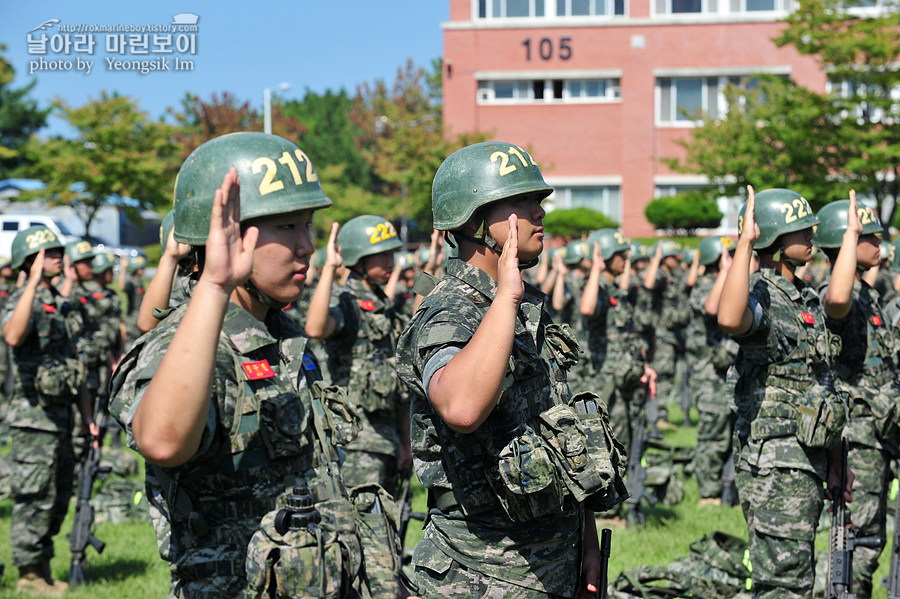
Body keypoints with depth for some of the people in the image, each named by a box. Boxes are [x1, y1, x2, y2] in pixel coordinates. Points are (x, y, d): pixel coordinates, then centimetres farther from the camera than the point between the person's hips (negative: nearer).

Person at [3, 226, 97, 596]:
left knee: (58, 499, 13)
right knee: (34, 499, -4)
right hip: (34, 416, -9)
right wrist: (35, 281, -35)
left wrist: (87, 415, 17)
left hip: (60, 415, 9)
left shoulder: (59, 304, 17)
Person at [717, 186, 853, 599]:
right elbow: (729, 319, -39)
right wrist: (744, 243, -32)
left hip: (807, 459, 9)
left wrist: (835, 461, 21)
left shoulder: (807, 299, 17)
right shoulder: (760, 295, -12)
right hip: (775, 460, -9)